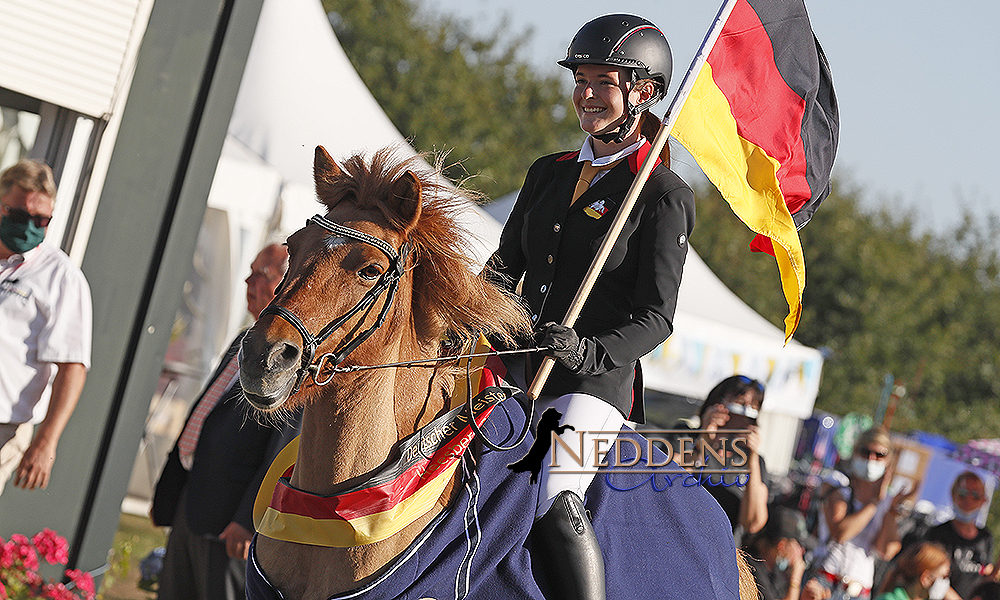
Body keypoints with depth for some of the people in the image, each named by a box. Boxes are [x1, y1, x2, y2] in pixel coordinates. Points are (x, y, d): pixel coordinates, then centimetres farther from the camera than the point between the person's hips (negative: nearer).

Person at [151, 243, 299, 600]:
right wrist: (167, 493, 24)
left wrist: (251, 519, -24)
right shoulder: (245, 343, 19)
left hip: (231, 517, -9)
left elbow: (291, 444, -20)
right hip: (190, 503, 9)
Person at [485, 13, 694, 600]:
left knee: (555, 506, -29)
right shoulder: (549, 173, 15)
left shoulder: (664, 196, -3)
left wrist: (590, 352, -26)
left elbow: (656, 317, -8)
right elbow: (506, 266, 19)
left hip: (596, 380, -7)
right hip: (518, 366, 7)